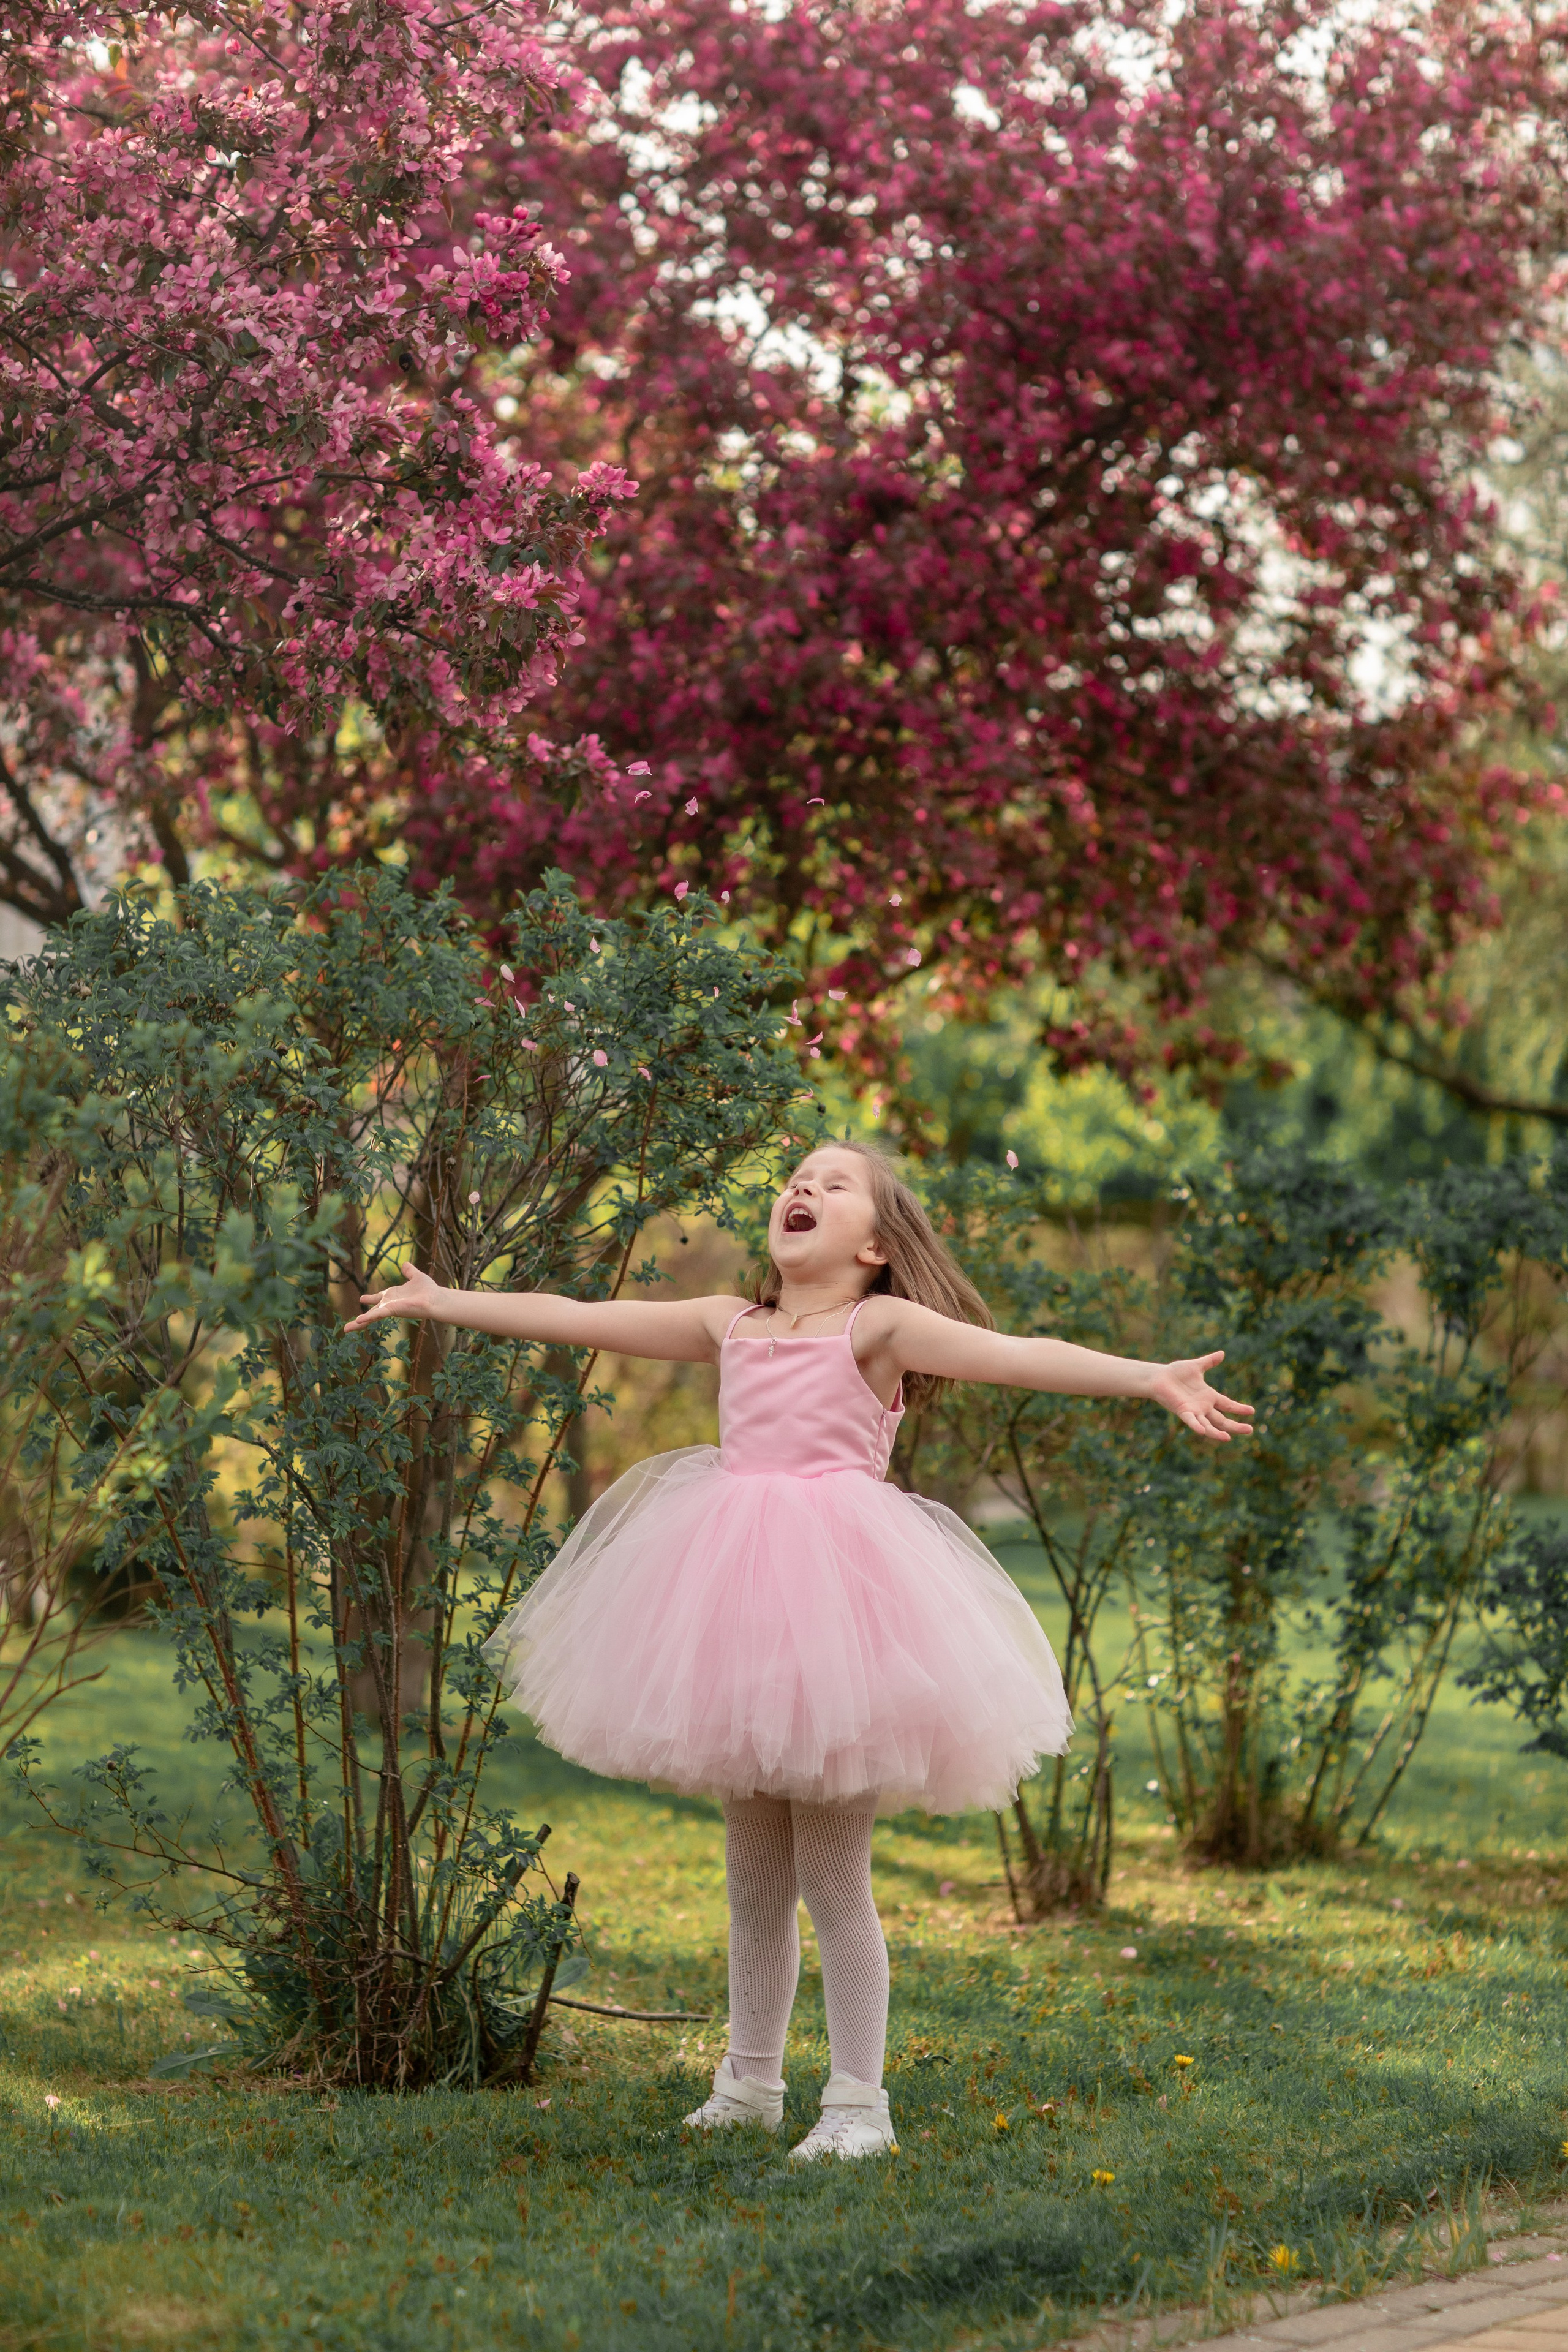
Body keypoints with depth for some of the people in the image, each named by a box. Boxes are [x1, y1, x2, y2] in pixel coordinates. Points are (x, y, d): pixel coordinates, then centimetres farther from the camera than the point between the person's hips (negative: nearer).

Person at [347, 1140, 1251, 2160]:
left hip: (834, 1578, -5)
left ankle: (859, 2100, 6)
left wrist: (1151, 1378, -26)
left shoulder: (881, 1326, -1)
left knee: (831, 1876, -3)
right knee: (754, 1874, 15)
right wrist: (446, 1301, 26)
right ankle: (752, 2078, 27)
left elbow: (1014, 1355, -13)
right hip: (737, 1579, 5)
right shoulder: (730, 1326, 13)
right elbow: (578, 1318, 20)